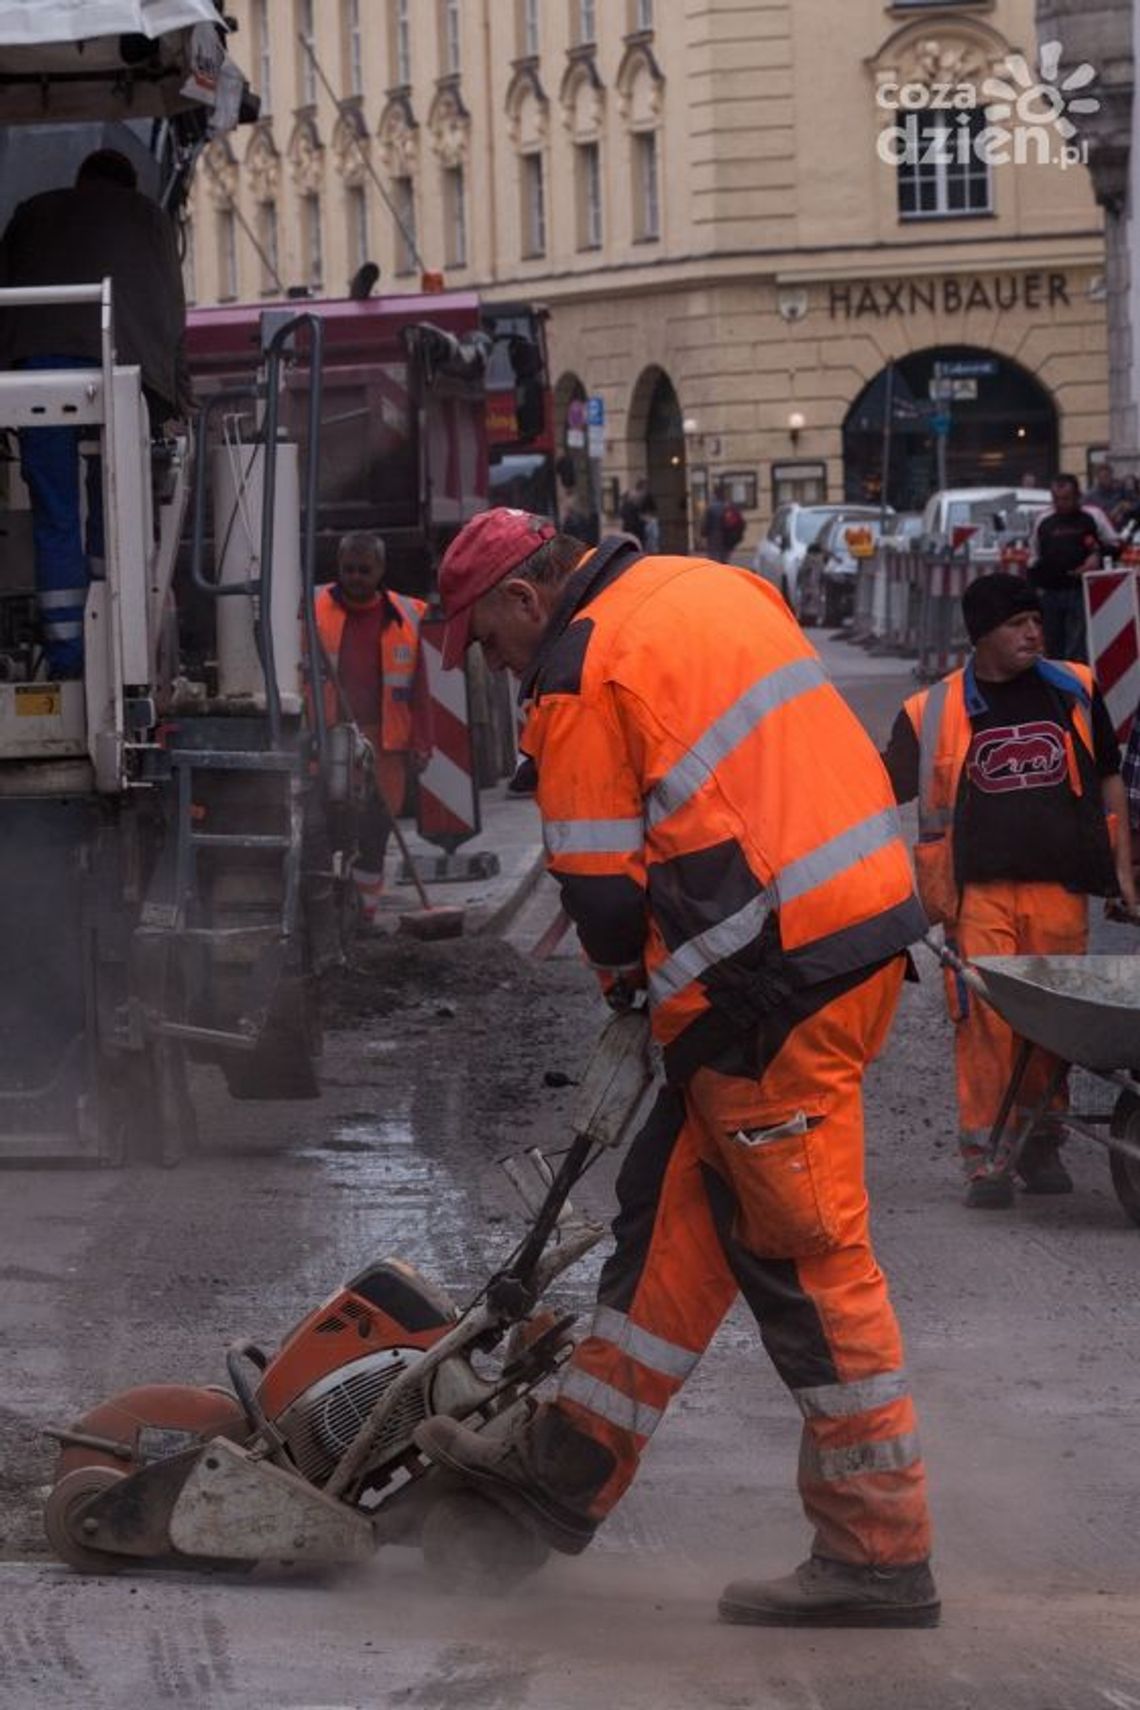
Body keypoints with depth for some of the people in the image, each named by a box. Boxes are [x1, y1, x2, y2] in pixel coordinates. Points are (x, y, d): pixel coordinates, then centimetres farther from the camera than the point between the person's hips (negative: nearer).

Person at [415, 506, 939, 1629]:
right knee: (676, 1200, 16)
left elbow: (600, 884, -8)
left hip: (776, 983, -10)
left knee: (803, 1251, -4)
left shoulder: (581, 674, -10)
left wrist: (629, 976, 14)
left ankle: (879, 1554, 0)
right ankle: (572, 1468, 23)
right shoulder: (713, 588, 16)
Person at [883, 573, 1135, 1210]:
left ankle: (1041, 1144, 18)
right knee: (984, 1020, -10)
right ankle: (984, 1156, -4)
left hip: (1059, 886, 2)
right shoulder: (934, 711, 5)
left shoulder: (1074, 691, 12)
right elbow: (886, 791, 5)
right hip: (978, 889, -2)